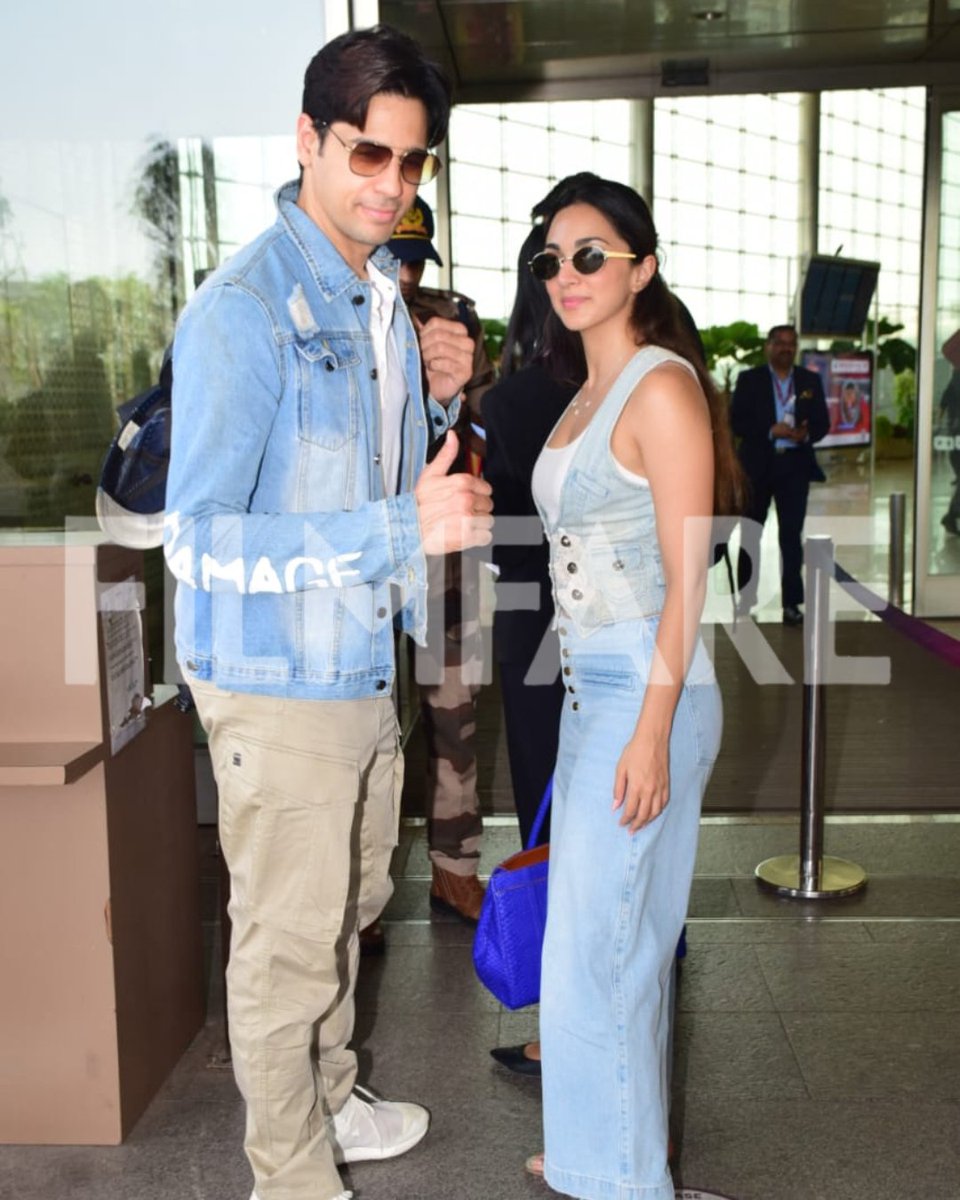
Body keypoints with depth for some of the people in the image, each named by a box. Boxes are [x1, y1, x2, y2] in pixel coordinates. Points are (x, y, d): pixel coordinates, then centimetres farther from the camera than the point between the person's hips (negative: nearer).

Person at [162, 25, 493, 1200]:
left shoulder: (384, 289, 6)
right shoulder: (243, 309, -22)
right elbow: (199, 541, -26)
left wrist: (436, 399, -4)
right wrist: (401, 528, -33)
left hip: (366, 663, 9)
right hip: (279, 683, -8)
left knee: (350, 904, 24)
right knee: (288, 943, 8)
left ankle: (329, 1098, 48)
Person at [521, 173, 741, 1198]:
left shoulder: (661, 386, -12)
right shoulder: (589, 393, 15)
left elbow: (687, 576, -17)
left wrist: (652, 732, -20)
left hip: (644, 692, -9)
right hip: (591, 688, 9)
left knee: (596, 944, -1)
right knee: (619, 933, 18)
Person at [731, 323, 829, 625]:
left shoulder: (811, 381, 9)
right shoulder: (748, 379, 1)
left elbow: (823, 422, 5)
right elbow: (737, 421, -7)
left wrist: (806, 435, -17)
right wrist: (771, 431, -19)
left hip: (795, 465, 1)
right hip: (757, 465, -1)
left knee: (792, 535, -1)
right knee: (750, 534, 9)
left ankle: (791, 602, 2)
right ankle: (745, 595, 21)